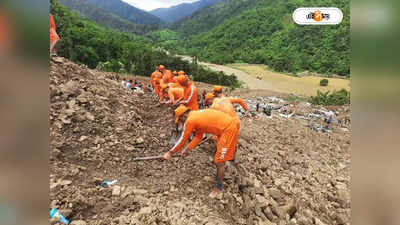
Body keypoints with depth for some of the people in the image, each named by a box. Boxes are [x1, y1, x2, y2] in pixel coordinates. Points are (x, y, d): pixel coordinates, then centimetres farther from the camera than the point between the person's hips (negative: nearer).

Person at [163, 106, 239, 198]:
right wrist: (187, 149, 17)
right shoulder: (197, 115, 14)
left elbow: (182, 139, -3)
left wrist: (170, 152, 8)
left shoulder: (190, 120, -13)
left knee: (219, 161, 2)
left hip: (228, 129, -10)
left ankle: (219, 187, 21)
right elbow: (198, 137, 18)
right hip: (229, 125, 10)